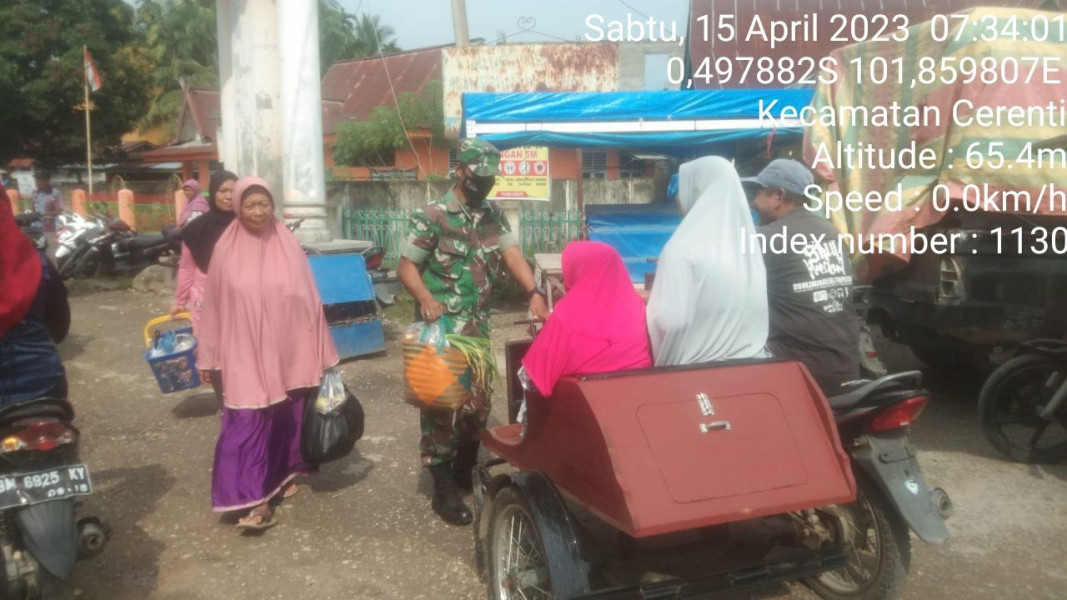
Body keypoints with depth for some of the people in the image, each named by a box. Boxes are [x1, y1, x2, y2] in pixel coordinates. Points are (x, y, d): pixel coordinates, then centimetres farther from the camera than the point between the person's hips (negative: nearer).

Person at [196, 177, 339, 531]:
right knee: (247, 423, -7)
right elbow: (213, 305, 2)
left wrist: (320, 352, 3)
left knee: (285, 418, 13)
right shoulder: (225, 250, -3)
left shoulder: (288, 246, -1)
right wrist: (208, 356, 4)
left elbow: (309, 299, 3)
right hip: (243, 353, -1)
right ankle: (255, 500, -5)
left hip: (286, 351, 2)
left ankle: (282, 474, 34)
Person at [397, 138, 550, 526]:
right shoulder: (431, 217, -8)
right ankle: (443, 490, 8)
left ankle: (466, 473, 33)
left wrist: (534, 293, -23)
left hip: (477, 327, 6)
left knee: (478, 404, 12)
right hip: (440, 329, -5)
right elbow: (406, 267, -8)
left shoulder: (493, 217, 9)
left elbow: (512, 255, -5)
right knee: (440, 405, -2)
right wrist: (425, 298, -28)